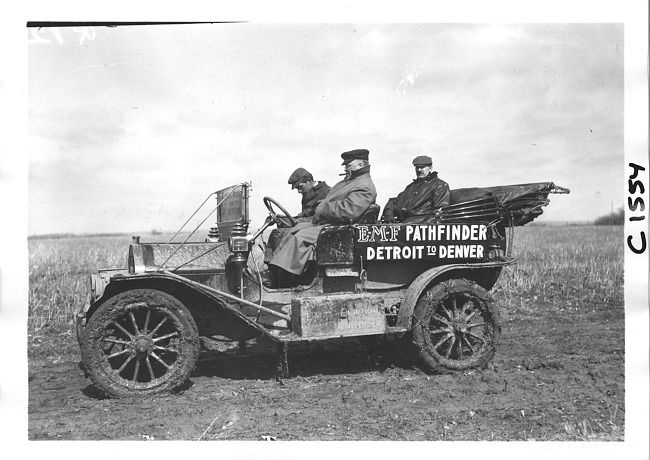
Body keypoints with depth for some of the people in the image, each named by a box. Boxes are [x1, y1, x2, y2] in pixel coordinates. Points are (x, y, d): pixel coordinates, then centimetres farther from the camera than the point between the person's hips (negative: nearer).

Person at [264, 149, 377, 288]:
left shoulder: (365, 187, -13)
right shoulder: (349, 181, 22)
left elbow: (348, 211, -26)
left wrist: (321, 211, -17)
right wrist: (319, 211, 4)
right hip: (323, 222, 11)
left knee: (301, 236, -23)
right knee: (292, 231, 2)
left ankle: (282, 279, -20)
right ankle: (274, 270, 0)